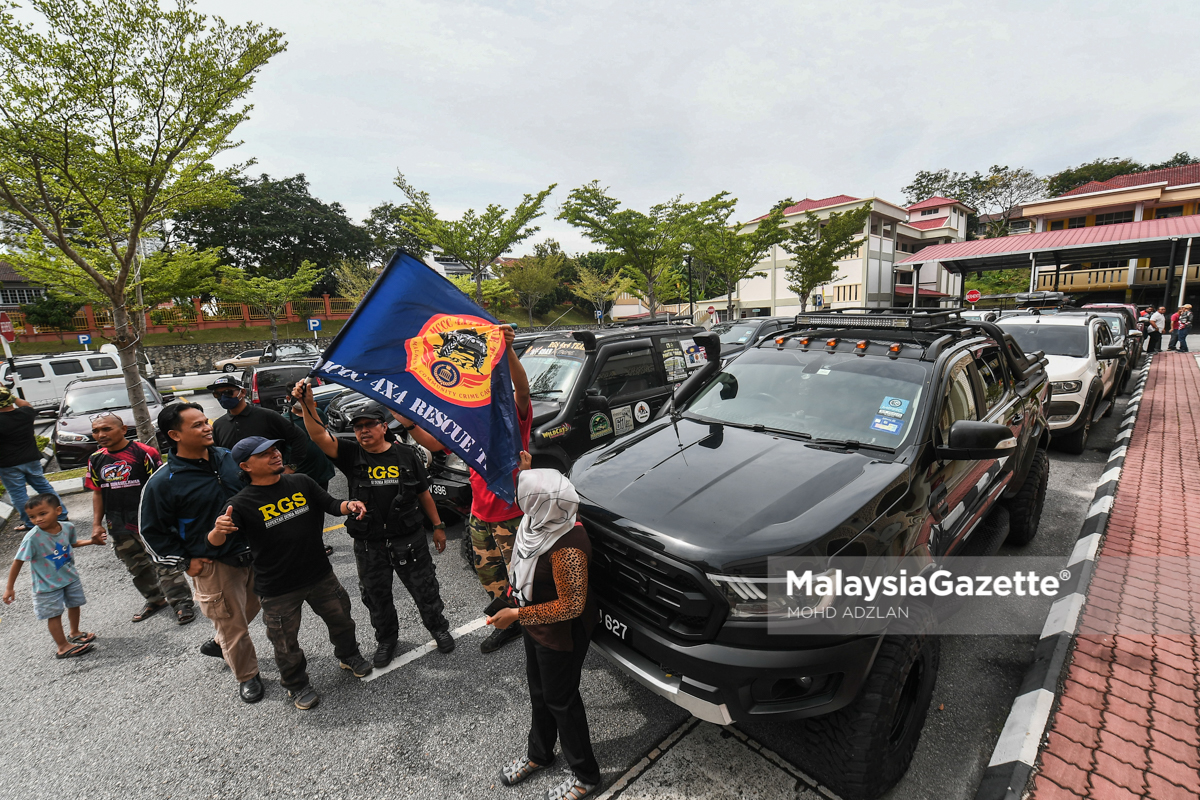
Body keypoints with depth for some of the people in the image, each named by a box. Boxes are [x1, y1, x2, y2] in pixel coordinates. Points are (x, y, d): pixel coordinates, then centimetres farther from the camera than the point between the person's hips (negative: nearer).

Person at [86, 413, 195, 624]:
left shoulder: (144, 453, -13)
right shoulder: (96, 460, 6)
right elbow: (98, 493, 14)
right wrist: (97, 523, 10)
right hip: (120, 528, 7)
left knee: (165, 565, -2)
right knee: (138, 568, 19)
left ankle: (182, 603, 9)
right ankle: (155, 600, 37)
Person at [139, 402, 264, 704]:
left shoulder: (228, 457, -2)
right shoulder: (163, 482, -16)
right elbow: (151, 531, -6)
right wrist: (184, 562, -7)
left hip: (251, 553, 5)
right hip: (213, 565, -5)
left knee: (250, 608, 23)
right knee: (232, 623, 9)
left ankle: (218, 644, 52)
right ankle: (247, 675, 31)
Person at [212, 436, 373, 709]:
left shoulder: (301, 483, -5)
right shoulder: (242, 503, -14)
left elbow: (331, 505, 1)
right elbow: (215, 543, -18)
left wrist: (348, 505, -21)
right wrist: (219, 530, -41)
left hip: (320, 574, 3)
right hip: (277, 589, -3)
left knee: (341, 617, 20)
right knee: (285, 641, 15)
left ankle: (348, 655, 48)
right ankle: (297, 684, 42)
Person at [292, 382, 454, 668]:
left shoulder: (405, 455, -4)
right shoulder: (351, 455, -5)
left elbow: (424, 494, 3)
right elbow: (320, 437, -22)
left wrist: (438, 526, 5)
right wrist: (307, 405, -37)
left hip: (409, 540, -1)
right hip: (368, 545, 1)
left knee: (425, 589, 11)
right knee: (376, 596, 18)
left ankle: (439, 628, 38)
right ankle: (386, 639, 43)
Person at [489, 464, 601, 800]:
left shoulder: (567, 549, -39)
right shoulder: (544, 519, -13)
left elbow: (571, 606, -31)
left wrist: (516, 615, -28)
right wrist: (527, 472, 7)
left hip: (561, 636, -8)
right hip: (537, 625, 8)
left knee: (560, 700, 14)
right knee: (539, 690, 28)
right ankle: (539, 754, 55)